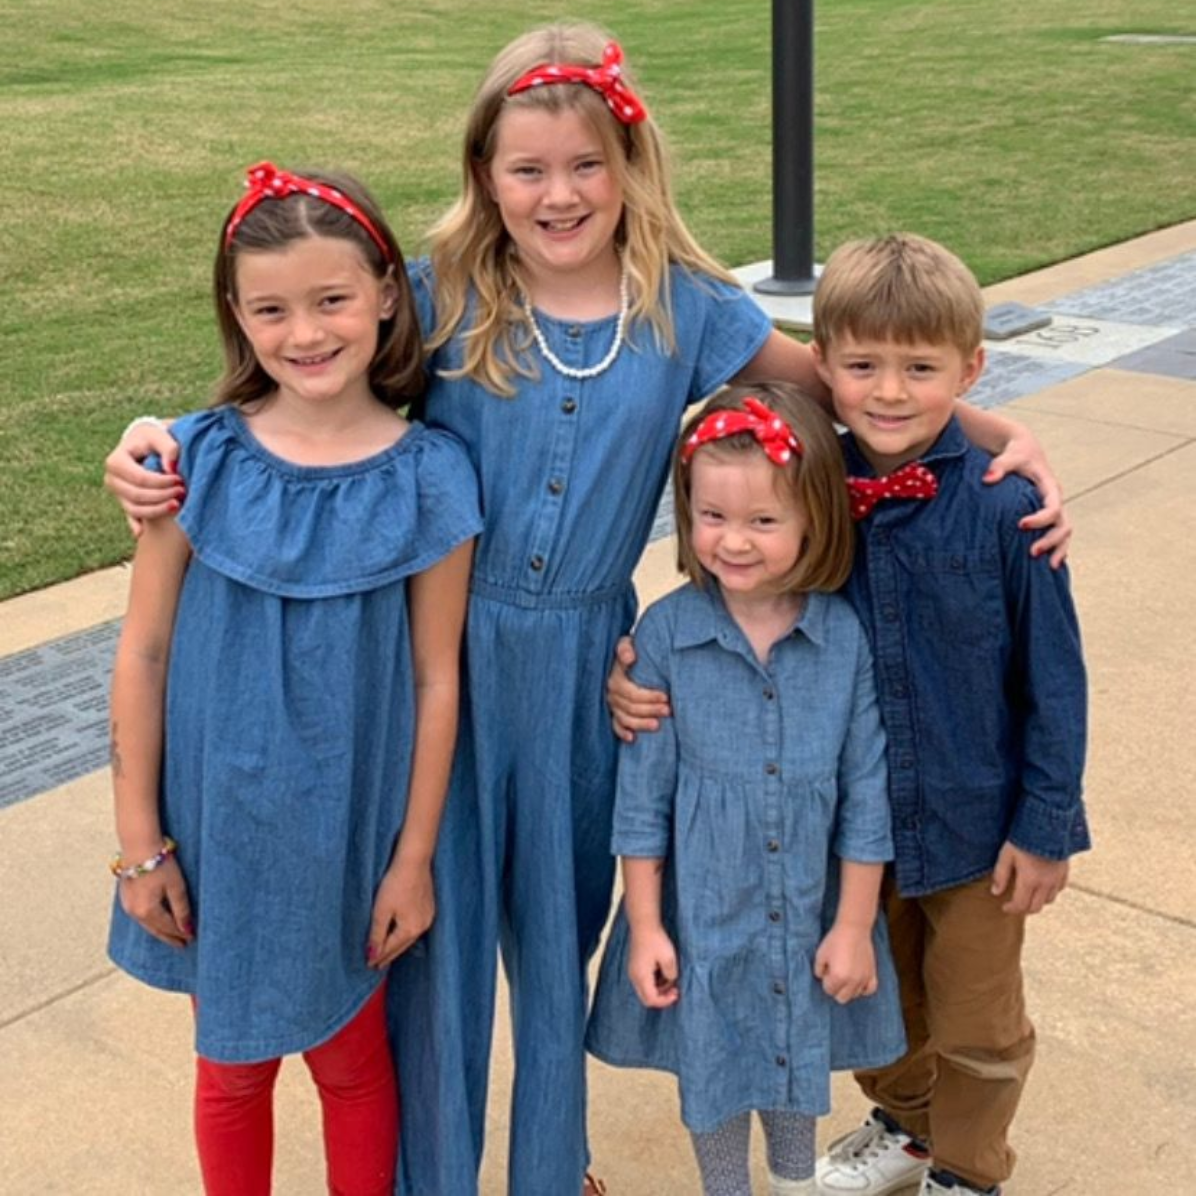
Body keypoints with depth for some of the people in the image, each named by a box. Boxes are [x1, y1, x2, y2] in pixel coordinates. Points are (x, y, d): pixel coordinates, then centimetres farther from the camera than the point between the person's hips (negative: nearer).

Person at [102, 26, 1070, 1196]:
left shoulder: (683, 306, -4)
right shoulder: (440, 296, -8)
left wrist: (1007, 436, -3)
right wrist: (165, 441, -18)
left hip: (583, 663, 1)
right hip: (442, 651, -1)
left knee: (558, 915, 18)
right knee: (436, 912, 9)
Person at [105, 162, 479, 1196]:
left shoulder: (428, 477, -11)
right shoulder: (200, 458, -10)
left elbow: (436, 680, -6)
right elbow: (143, 652, -4)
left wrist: (414, 859, -4)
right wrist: (140, 841, -3)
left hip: (352, 832, -1)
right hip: (216, 823, 1)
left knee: (352, 1060, 18)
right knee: (233, 1070, 18)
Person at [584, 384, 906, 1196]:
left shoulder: (845, 637, -12)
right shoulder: (666, 633, -15)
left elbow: (866, 792, -6)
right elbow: (644, 790, -9)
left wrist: (854, 924, -3)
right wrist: (644, 924, -7)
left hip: (808, 908, 1)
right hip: (701, 910, -1)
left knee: (799, 1061, 23)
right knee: (711, 1071, 18)